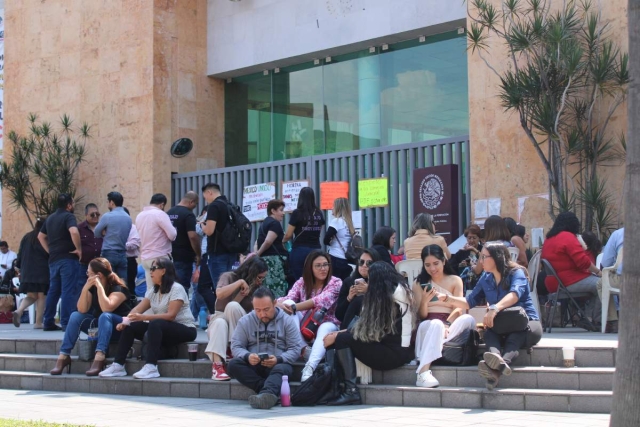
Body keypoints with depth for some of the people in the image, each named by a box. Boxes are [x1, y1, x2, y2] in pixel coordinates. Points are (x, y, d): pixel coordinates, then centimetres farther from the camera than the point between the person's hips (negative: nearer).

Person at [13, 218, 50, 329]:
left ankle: (19, 311, -16)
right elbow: (49, 254, -6)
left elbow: (20, 254, 11)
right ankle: (38, 322, -2)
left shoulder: (26, 237, 8)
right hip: (42, 271, -5)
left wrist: (20, 268, 20)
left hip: (27, 271, 5)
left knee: (31, 296, 11)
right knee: (41, 296, 2)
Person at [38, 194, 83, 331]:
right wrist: (79, 249, -17)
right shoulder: (68, 216, -9)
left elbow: (41, 236, 25)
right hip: (68, 258, -8)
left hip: (53, 259, 8)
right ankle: (66, 323, -11)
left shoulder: (50, 218, 17)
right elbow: (74, 232, -28)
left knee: (53, 290, 13)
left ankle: (48, 322, 13)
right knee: (68, 291, -7)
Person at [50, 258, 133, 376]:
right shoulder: (92, 287, 3)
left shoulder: (118, 288, -16)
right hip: (99, 325, 6)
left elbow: (106, 308, -34)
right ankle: (64, 356, -21)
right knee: (76, 316, -15)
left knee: (105, 316, -36)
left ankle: (99, 357, -51)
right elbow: (82, 310, -10)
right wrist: (85, 288, -21)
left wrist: (99, 286, -30)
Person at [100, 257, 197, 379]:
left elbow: (171, 315, -25)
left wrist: (143, 317, -33)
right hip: (160, 329, 8)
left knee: (155, 324, -36)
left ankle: (151, 367, -43)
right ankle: (118, 365, -14)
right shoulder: (153, 290, 11)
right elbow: (138, 309, 0)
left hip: (185, 330, -8)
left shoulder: (176, 289, -14)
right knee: (129, 327, -9)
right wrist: (125, 321, -20)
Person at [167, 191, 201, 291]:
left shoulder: (169, 212, 10)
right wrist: (198, 254, -11)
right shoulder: (188, 214, -14)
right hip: (184, 257, -8)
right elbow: (192, 236, -22)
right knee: (183, 287, -4)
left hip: (170, 255, 8)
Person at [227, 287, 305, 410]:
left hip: (278, 364, -2)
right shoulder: (245, 321, 8)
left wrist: (278, 359, -22)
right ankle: (272, 392, -39)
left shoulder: (287, 320, 3)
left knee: (282, 369, -38)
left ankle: (266, 394, -70)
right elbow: (236, 346, 4)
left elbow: (295, 348, -2)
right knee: (233, 364, -28)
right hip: (253, 365, 3)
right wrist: (247, 356, -20)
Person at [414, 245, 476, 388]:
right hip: (427, 325, -1)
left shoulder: (455, 280, 12)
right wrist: (424, 301, -16)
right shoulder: (420, 283, 11)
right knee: (436, 324, -38)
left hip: (449, 325, 1)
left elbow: (458, 309, -1)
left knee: (468, 319, -30)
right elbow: (421, 316, 6)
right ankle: (423, 372, -53)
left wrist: (446, 324, -21)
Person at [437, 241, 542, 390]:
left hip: (527, 324, -4)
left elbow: (515, 294, -30)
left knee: (515, 336, -38)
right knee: (489, 330, -30)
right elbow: (470, 302, 17)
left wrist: (495, 308, -47)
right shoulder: (486, 279, 9)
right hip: (501, 329, 4)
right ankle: (497, 360, -62)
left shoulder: (516, 273, -9)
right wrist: (448, 298, 2)